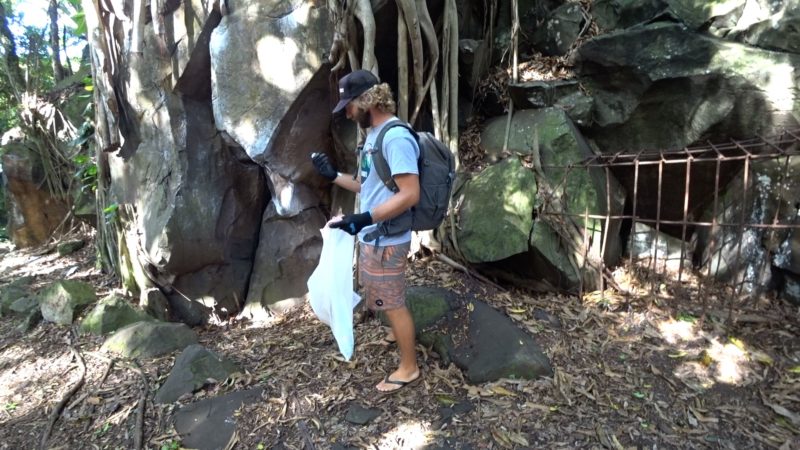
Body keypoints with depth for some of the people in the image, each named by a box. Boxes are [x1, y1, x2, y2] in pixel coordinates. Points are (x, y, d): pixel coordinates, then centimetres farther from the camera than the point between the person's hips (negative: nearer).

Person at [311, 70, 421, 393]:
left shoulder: (396, 137, -22)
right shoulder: (374, 134, 9)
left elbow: (410, 194, -27)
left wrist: (364, 219, -32)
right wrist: (334, 176, 6)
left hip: (386, 240, -10)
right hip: (371, 236, 10)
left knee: (393, 303, 5)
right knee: (385, 297, 27)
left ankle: (409, 367, 25)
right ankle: (398, 334, 53)